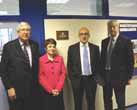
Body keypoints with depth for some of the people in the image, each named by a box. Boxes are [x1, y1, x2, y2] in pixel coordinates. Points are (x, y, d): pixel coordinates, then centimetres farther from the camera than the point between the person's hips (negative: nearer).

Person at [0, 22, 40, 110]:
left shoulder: (35, 45, 4)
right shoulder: (9, 46, -6)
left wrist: (36, 83, 5)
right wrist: (9, 88, -10)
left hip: (32, 89, 3)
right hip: (16, 90, -3)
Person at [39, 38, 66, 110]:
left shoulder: (60, 58, 4)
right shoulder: (41, 60, -4)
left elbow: (63, 73, 1)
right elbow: (41, 77, -5)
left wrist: (58, 89, -8)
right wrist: (50, 90, -10)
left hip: (58, 91, 2)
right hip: (47, 91, -2)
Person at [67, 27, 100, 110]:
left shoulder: (95, 48, 3)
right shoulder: (72, 48, -1)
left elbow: (98, 64, 7)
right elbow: (69, 65, 1)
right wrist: (72, 78, -2)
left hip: (91, 79, 1)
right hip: (77, 80, -1)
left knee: (91, 103, 13)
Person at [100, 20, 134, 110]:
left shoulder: (126, 42, -7)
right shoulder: (104, 42, 8)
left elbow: (130, 60, -7)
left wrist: (129, 77, -8)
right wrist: (100, 74, 9)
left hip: (119, 76, -4)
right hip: (106, 75, 5)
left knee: (120, 101, 9)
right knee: (107, 100, 16)